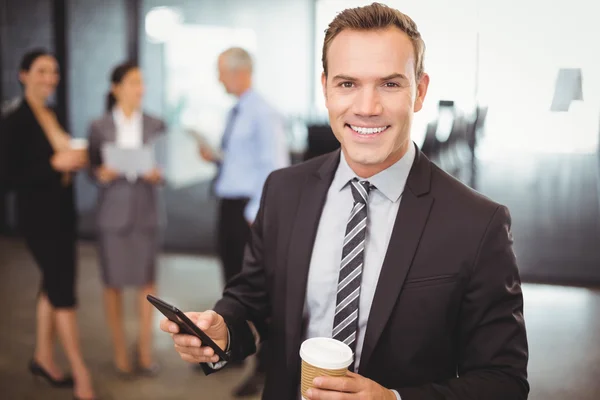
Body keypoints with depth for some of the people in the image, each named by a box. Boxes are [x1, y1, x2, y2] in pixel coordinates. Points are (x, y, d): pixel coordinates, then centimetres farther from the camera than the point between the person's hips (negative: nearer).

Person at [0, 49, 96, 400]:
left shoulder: (54, 116, 10)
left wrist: (77, 161, -2)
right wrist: (55, 163, -23)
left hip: (63, 211, 8)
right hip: (37, 215, -8)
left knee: (54, 285, 15)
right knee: (64, 290, -4)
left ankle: (44, 358, 30)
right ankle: (81, 371, 5)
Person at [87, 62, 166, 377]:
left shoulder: (155, 126, 3)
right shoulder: (99, 127, 0)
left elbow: (165, 167, 5)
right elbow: (92, 169, 4)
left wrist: (158, 174, -17)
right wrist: (102, 174, -17)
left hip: (145, 212, 1)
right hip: (112, 212, -1)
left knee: (147, 281, 3)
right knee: (113, 282, 5)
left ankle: (145, 349, 19)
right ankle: (119, 350, 21)